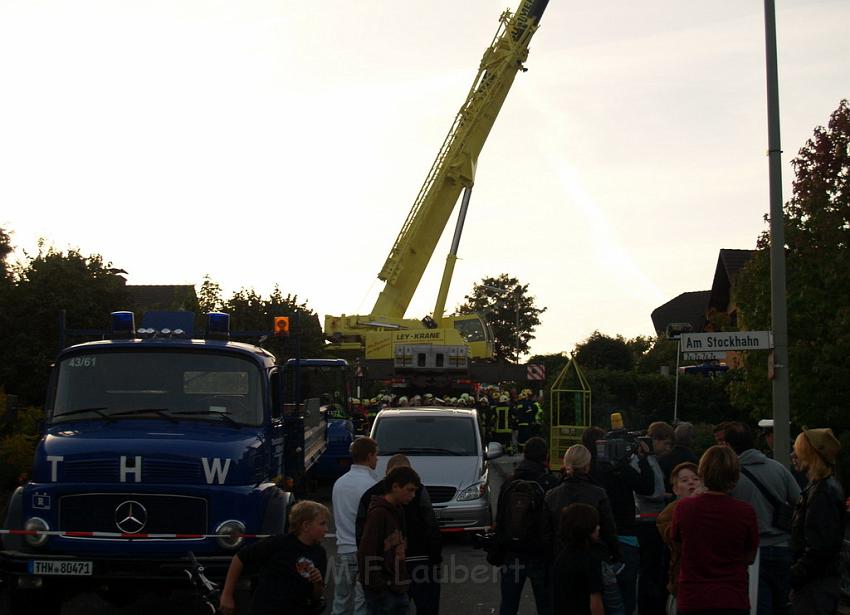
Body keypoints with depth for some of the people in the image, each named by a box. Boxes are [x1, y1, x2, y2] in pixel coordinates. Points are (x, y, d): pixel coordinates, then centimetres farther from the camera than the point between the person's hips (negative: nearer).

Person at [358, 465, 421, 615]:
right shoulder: (378, 513, -16)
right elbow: (366, 553, -20)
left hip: (398, 590, 9)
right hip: (381, 592, -9)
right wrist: (377, 586, -18)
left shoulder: (397, 512, 12)